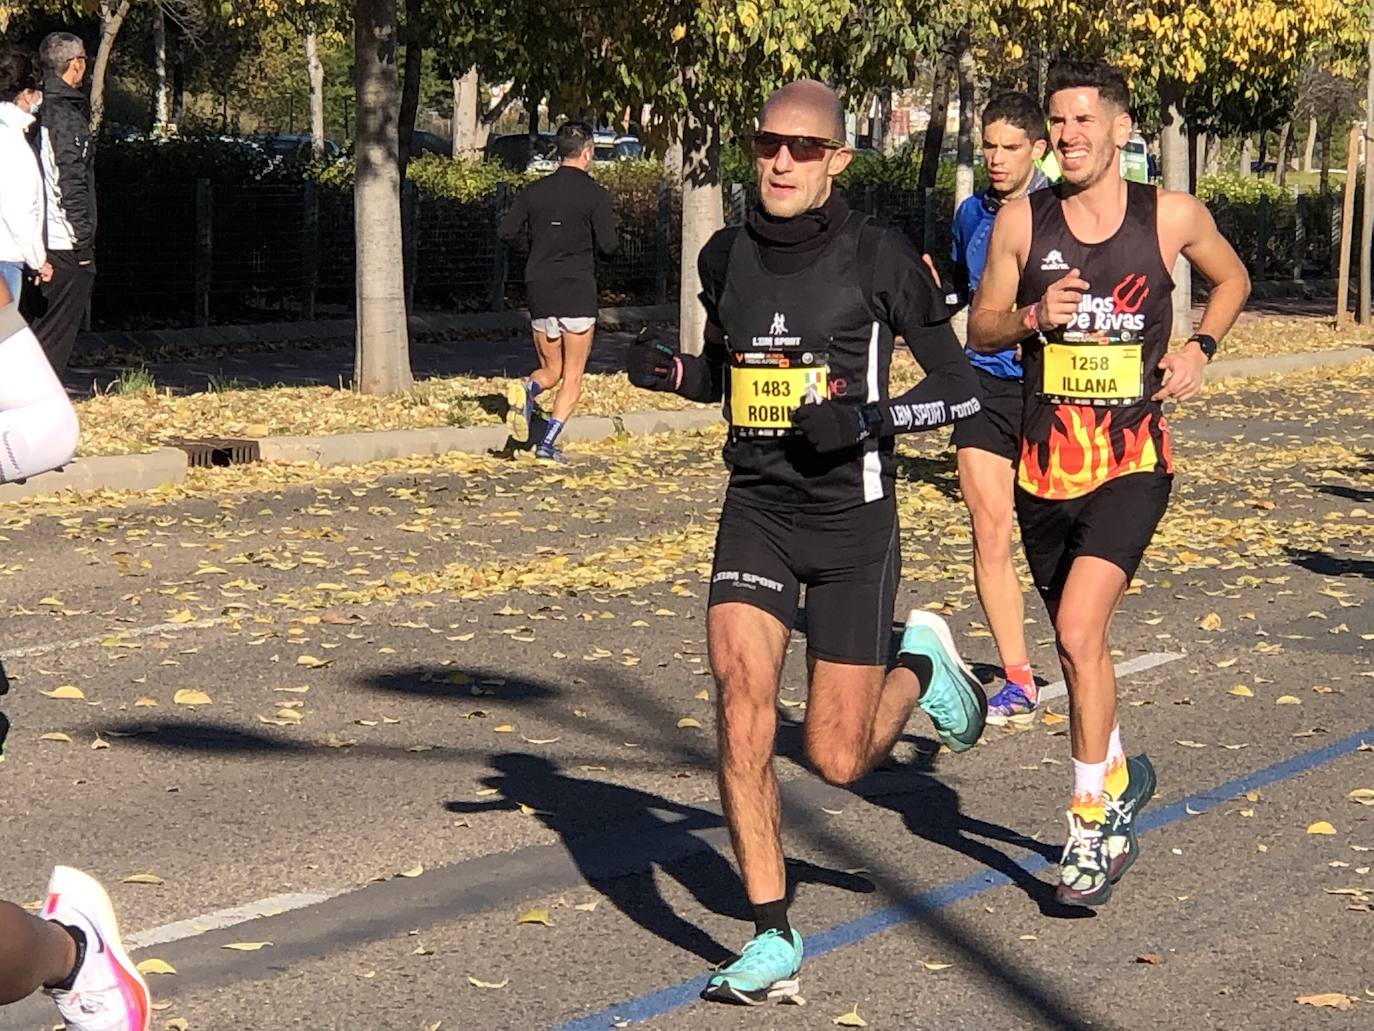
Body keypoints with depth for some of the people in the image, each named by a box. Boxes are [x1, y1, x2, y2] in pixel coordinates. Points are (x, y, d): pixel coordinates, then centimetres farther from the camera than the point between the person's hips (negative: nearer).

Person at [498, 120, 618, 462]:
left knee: (550, 370, 17)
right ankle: (548, 443, -6)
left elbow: (506, 232, 4)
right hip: (578, 293, -4)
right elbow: (608, 245, -10)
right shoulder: (595, 194, -7)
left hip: (539, 292, 4)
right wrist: (609, 226, 11)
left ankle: (526, 390, -16)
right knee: (573, 377, 5)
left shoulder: (534, 192, 5)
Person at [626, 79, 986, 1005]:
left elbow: (960, 389, -6)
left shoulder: (879, 257, -10)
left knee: (839, 761, 2)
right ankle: (775, 943, -6)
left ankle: (920, 663, 36)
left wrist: (868, 416, -22)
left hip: (852, 519, -3)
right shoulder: (726, 257, 4)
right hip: (756, 512, 3)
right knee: (742, 712, -17)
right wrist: (669, 370, -1)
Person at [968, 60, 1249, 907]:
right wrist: (1032, 316, -13)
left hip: (1132, 465, -3)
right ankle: (1119, 774, 42)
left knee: (1079, 631, -19)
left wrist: (1200, 348, 1)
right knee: (1080, 645, 15)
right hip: (1046, 467, 3)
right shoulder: (1022, 221, 0)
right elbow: (980, 329, 8)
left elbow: (1234, 279, 17)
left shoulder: (1173, 217, -2)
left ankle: (1094, 822, -7)